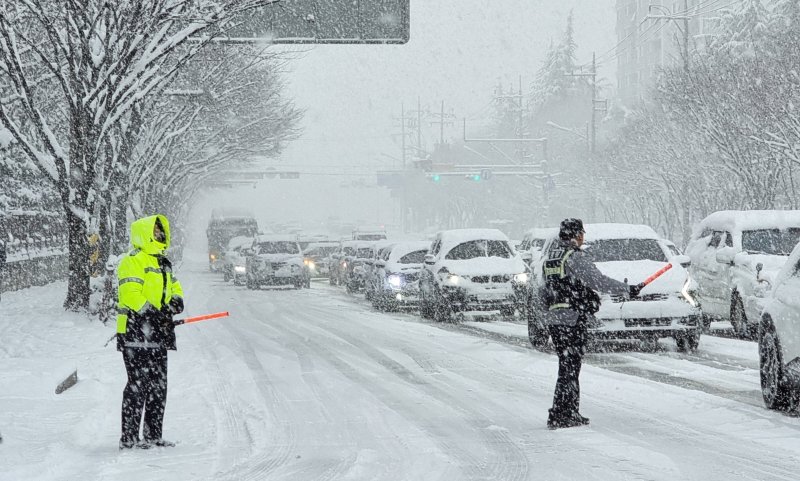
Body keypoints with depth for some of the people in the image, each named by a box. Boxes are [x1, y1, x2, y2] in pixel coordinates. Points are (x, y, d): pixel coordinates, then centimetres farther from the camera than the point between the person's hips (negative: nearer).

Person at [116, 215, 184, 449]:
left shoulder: (162, 264, 21)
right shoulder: (132, 262, -8)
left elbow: (174, 287, 25)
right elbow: (131, 294, -19)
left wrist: (175, 299, 1)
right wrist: (153, 313, -25)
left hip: (158, 336, 9)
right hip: (136, 333, -9)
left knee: (158, 386, 11)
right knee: (138, 385, -10)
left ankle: (153, 435, 18)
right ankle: (129, 437, -7)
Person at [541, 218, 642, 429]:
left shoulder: (550, 256, 14)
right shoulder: (574, 257, -13)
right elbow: (598, 281, -18)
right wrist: (628, 290, -11)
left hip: (553, 317, 9)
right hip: (573, 317, -9)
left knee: (569, 366, 16)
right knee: (569, 367, -6)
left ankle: (570, 413, 19)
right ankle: (559, 416, -8)